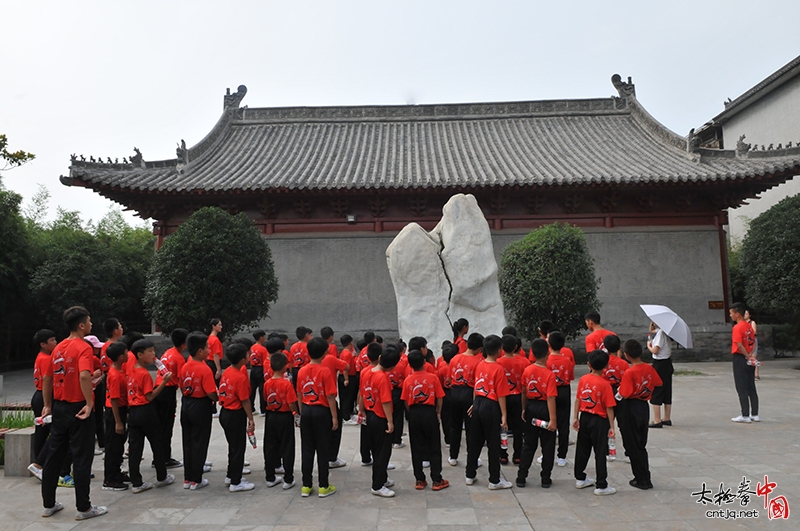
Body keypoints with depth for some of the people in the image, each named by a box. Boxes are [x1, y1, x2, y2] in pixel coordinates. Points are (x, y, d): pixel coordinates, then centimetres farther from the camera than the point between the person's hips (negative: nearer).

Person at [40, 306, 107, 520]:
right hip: (78, 408, -8)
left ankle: (49, 504, 25)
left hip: (59, 408, 8)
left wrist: (48, 405, 19)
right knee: (81, 458, 0)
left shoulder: (58, 348, 9)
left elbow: (47, 378, 14)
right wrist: (90, 403, -24)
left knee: (54, 455, 15)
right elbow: (84, 375, -31)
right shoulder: (83, 347, -15)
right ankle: (84, 508, 8)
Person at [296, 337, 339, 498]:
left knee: (307, 449, 11)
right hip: (321, 412, -4)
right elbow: (330, 396, -14)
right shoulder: (325, 371, -14)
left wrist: (302, 412, 17)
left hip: (306, 411, 5)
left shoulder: (302, 371, 2)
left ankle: (306, 486, 17)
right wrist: (334, 417, -7)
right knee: (323, 450, 5)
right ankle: (323, 486, 12)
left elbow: (299, 395, 8)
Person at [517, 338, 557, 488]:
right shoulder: (550, 374, -17)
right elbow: (550, 398, -20)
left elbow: (524, 392, 6)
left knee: (529, 444, 14)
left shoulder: (527, 370, -3)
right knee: (547, 446, 10)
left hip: (531, 408, 4)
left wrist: (524, 409, 17)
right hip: (545, 409, -4)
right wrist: (553, 419, -19)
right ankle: (546, 479, 16)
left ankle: (521, 477, 15)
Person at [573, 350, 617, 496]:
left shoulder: (583, 379, -3)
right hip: (599, 421, -5)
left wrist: (576, 418, 8)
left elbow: (578, 399, 1)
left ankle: (580, 478, 29)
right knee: (600, 453, 3)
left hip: (584, 418, 5)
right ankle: (601, 486, 8)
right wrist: (611, 427, -8)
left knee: (582, 449, 16)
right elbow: (609, 407, -14)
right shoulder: (605, 384, -16)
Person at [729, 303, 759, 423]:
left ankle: (745, 416, 1)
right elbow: (753, 342, 9)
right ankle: (755, 415, 16)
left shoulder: (737, 328, -16)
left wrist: (748, 356, -12)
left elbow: (739, 345, -22)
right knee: (751, 388, 12)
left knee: (742, 389, -2)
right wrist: (751, 354, -3)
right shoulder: (749, 326, 10)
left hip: (740, 359, -8)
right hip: (750, 362, 8)